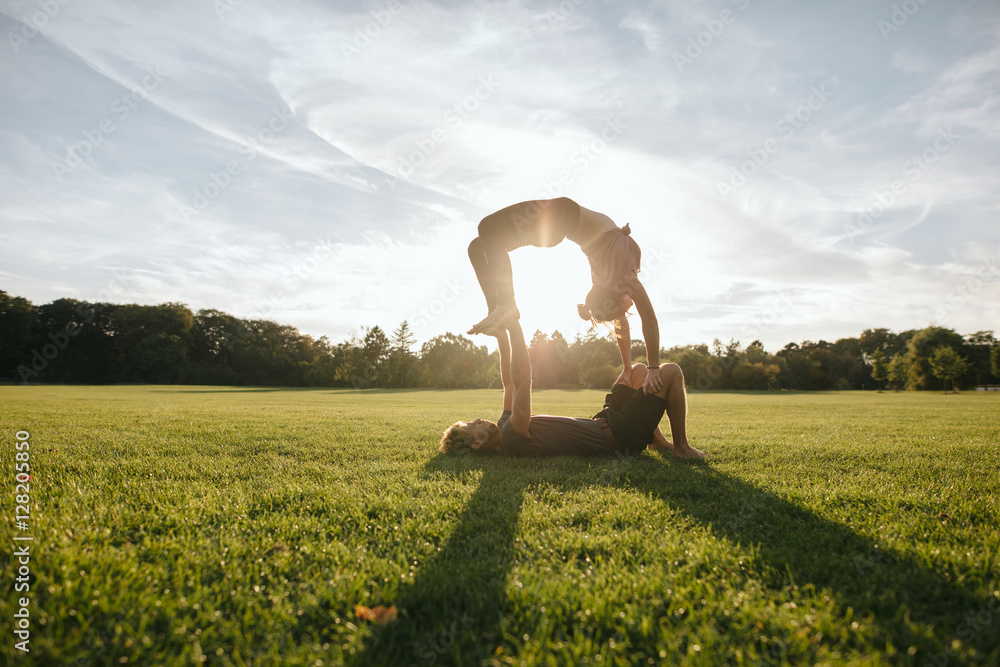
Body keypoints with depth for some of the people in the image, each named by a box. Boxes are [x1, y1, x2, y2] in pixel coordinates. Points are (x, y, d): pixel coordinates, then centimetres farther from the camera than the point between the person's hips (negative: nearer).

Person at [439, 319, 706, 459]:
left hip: (601, 424, 10)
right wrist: (514, 326, -28)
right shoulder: (511, 439, -31)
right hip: (619, 438, -9)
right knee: (670, 371, -5)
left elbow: (510, 384, 9)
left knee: (638, 370, 21)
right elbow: (521, 381, -36)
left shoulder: (505, 430, -1)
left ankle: (658, 440, 24)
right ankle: (681, 447, 10)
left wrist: (502, 338, 4)